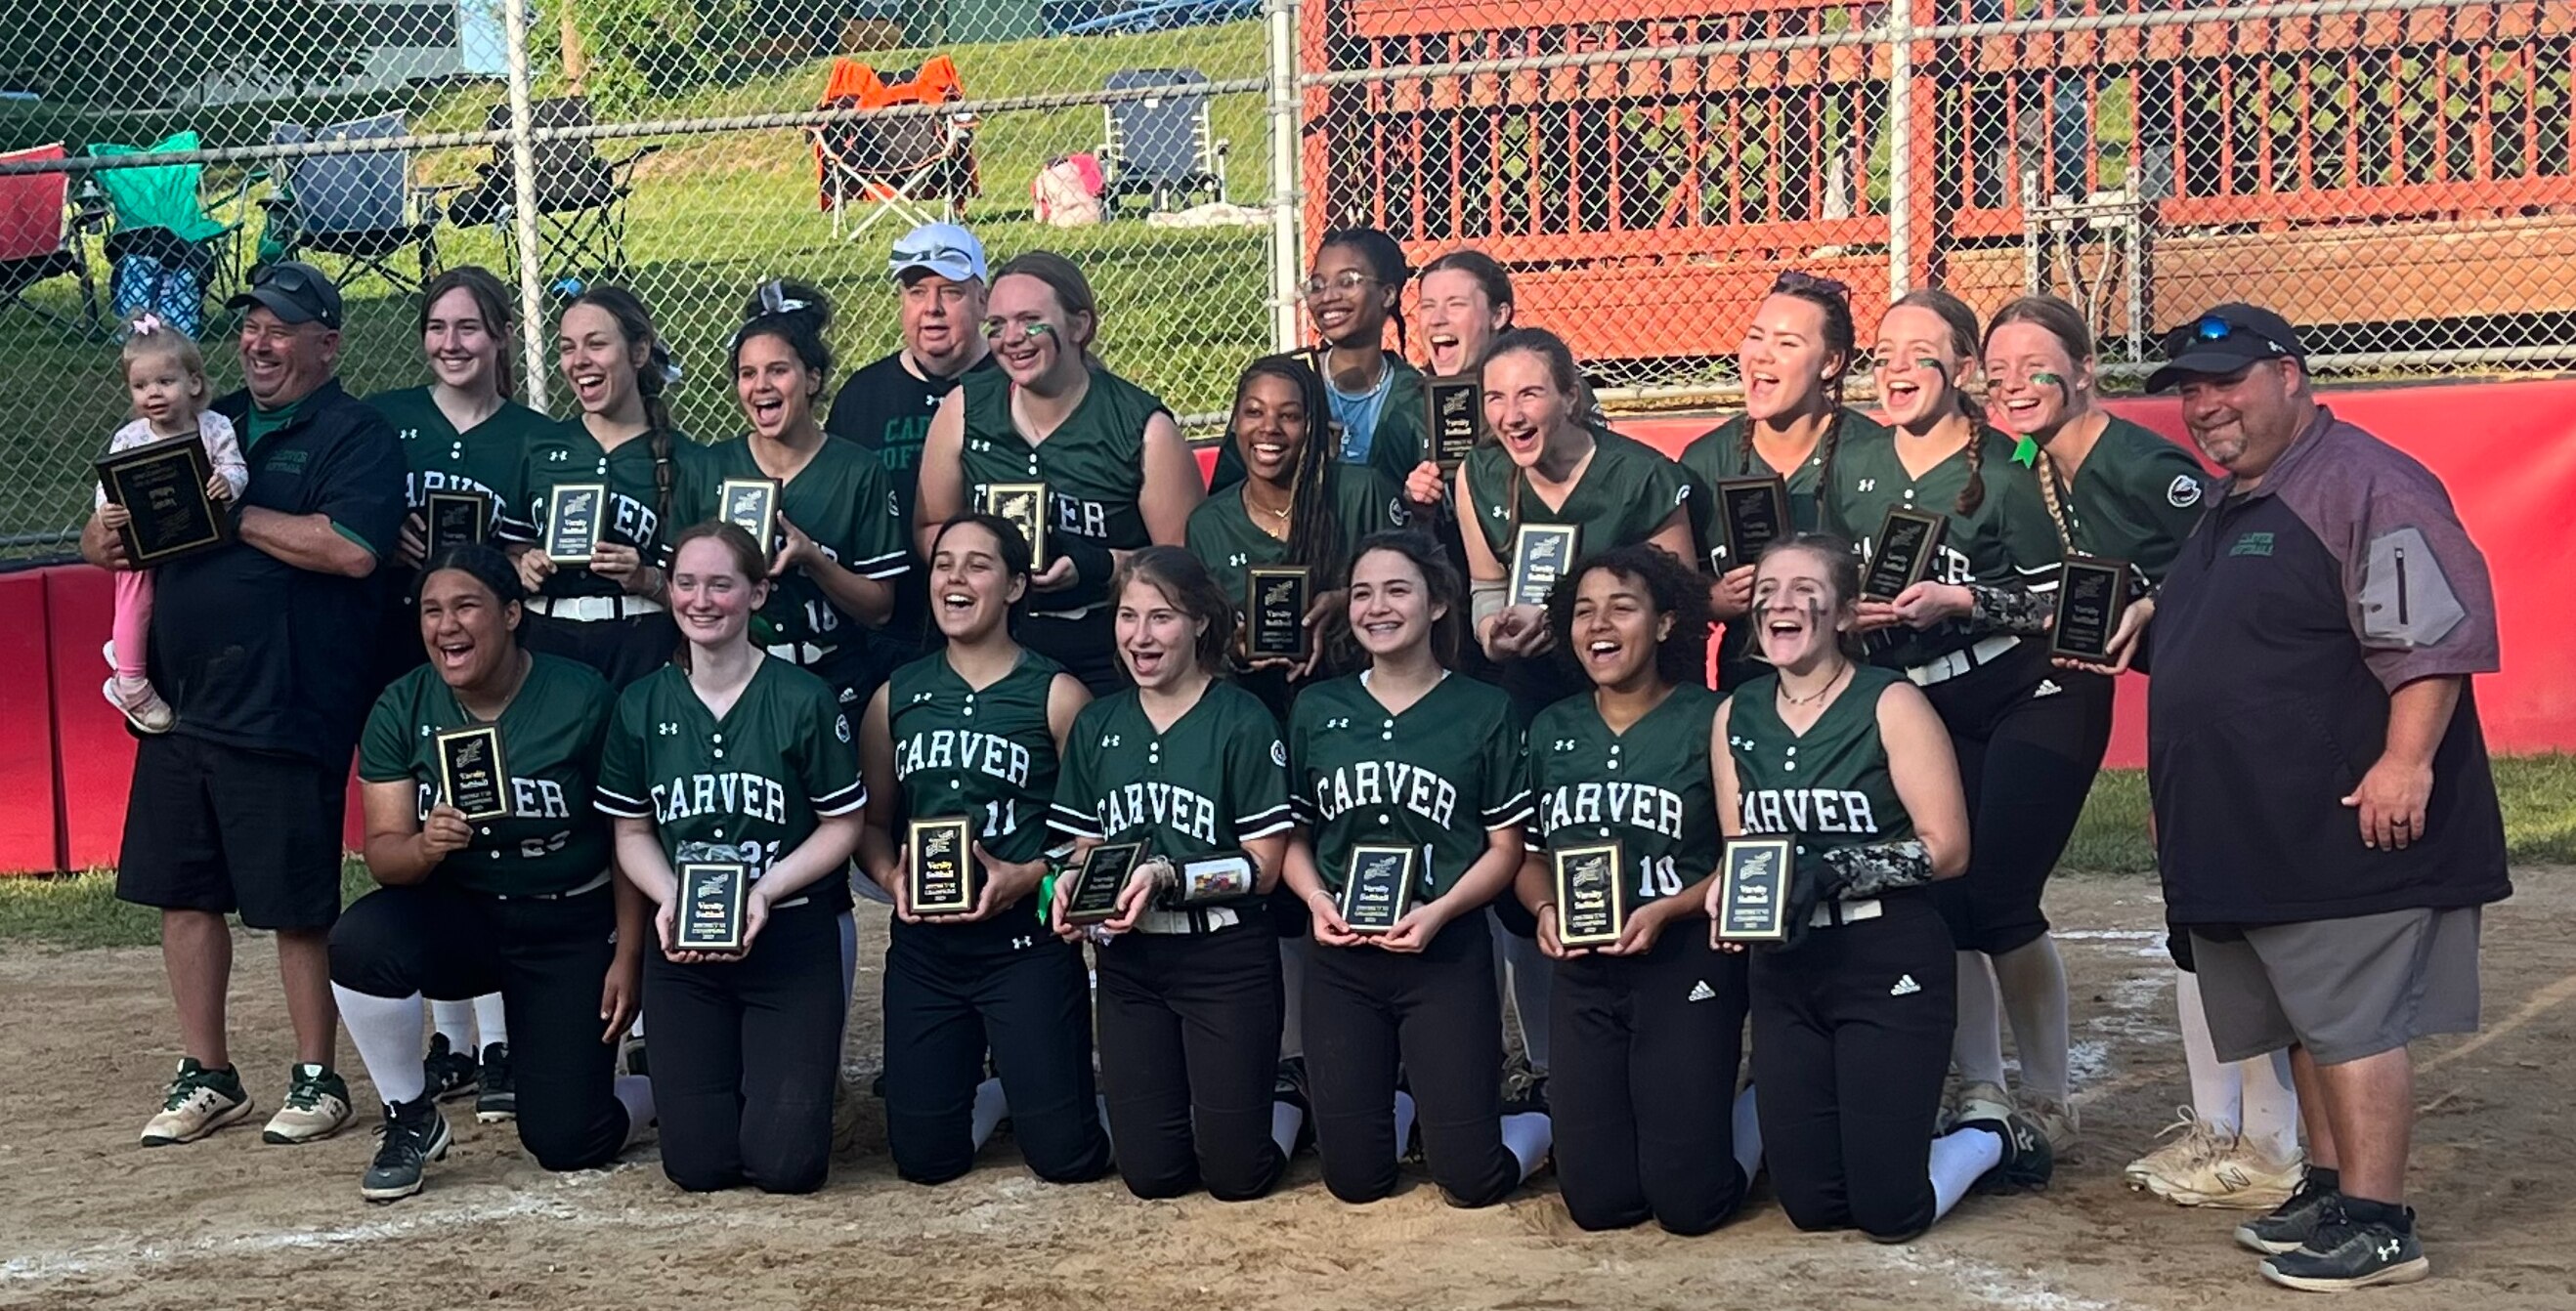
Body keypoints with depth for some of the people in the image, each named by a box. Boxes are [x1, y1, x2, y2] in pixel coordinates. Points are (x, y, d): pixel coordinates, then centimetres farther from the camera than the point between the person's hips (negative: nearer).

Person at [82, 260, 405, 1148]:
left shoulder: (356, 437, -4)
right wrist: (109, 536, -5)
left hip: (285, 714, -7)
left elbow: (352, 548, -21)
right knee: (182, 892, 11)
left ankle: (317, 1079, 14)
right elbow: (106, 534, 20)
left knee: (298, 905, 1)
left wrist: (231, 513, -17)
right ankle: (205, 1077, 22)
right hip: (180, 704, 7)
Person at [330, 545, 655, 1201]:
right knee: (360, 940, -31)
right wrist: (424, 847, -31)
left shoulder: (583, 699, -14)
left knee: (566, 1141, -9)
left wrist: (629, 957, -9)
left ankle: (659, 1080, 28)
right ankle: (410, 1120, -6)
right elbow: (383, 850, -8)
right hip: (459, 916, 3)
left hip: (570, 930, -2)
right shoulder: (401, 709, -6)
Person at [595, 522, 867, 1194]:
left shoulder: (804, 700, -7)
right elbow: (631, 832, 8)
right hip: (683, 946, 2)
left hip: (790, 938, -2)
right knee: (698, 1164, -5)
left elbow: (842, 828, -2)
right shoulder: (641, 706, 2)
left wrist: (765, 891, -17)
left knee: (784, 1162, -10)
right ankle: (721, 1073, 29)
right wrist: (669, 900, -11)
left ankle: (800, 1068, 24)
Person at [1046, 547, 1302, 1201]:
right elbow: (1086, 848, 11)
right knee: (1151, 1173, 4)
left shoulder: (1243, 723, -10)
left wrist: (1167, 877, -25)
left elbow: (1262, 867, -11)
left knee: (1236, 1173, -1)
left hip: (1226, 960, -4)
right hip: (1129, 960, 4)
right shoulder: (1097, 725, 6)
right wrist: (1070, 884, -12)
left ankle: (1286, 1099, 30)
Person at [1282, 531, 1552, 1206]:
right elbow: (1293, 835, 10)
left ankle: (1537, 1121, 27)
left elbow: (1505, 848, -1)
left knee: (1470, 1181, -6)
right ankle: (1401, 1102, 35)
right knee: (1355, 1179, 3)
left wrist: (1439, 912, -17)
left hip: (1448, 954, -2)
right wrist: (1317, 900, -10)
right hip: (1341, 957, 3)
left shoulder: (1484, 711, -1)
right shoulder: (1317, 708, 7)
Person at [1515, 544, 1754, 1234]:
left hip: (1687, 964, -4)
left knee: (1686, 1203, -7)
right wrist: (1545, 910, -6)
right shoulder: (1551, 729, 9)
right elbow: (1530, 853, 15)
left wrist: (1664, 912, -19)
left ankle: (1752, 1110, 25)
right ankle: (1649, 1109, 32)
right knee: (1599, 1202, 0)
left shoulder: (1709, 720, -6)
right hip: (1583, 974, 4)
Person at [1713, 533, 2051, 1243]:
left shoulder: (1891, 704, -9)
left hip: (1889, 965, -5)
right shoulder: (1734, 717, 6)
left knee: (1888, 1212, -5)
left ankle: (1991, 1143, 26)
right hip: (1785, 971, 5)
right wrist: (1727, 890, -11)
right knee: (1812, 1205, 5)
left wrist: (1830, 871, -24)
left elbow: (1945, 847, -13)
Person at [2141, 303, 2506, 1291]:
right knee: (2310, 1024, 16)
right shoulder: (2228, 508, 19)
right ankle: (2328, 1190, 26)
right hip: (2256, 831, 10)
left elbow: (2437, 632, -22)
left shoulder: (2364, 485, -14)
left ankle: (2377, 1223, -2)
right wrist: (2141, 629, 19)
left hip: (2348, 829, -10)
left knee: (2351, 1022, -7)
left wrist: (2407, 762, -26)